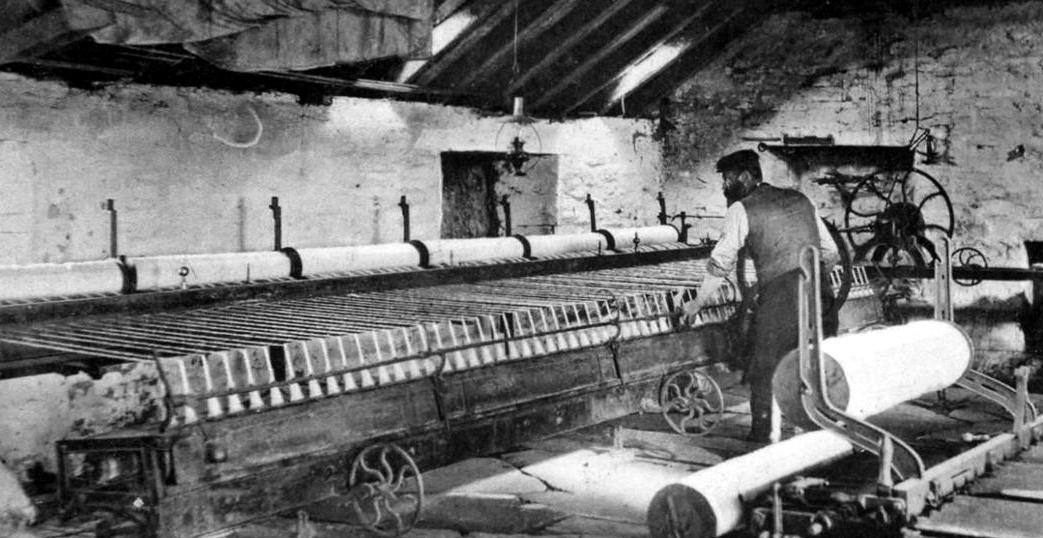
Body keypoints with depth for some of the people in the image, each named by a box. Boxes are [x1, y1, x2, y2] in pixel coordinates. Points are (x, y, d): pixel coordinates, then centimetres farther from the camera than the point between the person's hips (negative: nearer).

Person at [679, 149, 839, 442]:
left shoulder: (741, 210, 2)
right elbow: (831, 253, 18)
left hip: (779, 298, -6)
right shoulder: (800, 199, 18)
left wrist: (696, 304, 10)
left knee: (764, 374, 6)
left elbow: (720, 264, 1)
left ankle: (761, 440, 8)